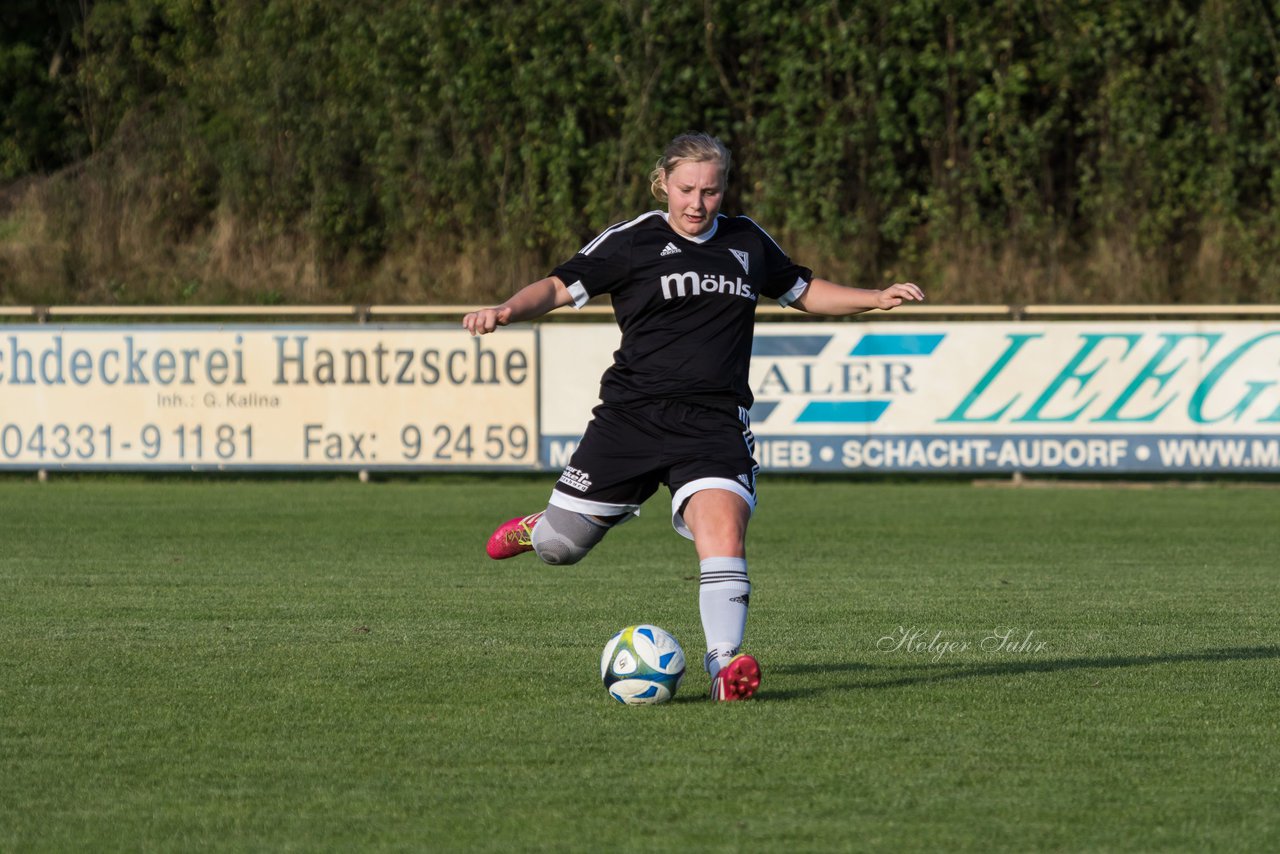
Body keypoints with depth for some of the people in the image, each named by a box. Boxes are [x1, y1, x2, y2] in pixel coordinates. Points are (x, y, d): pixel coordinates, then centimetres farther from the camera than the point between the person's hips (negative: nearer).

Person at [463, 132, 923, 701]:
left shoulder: (748, 242, 12)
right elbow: (559, 288, 0)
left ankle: (724, 665, -25)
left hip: (715, 423, 1)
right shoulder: (630, 242, 1)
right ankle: (540, 528, 43)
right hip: (632, 414, -1)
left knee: (724, 525, -26)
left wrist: (876, 299, 16)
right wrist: (508, 310, -20)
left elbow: (804, 292, 27)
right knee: (559, 548, 5)